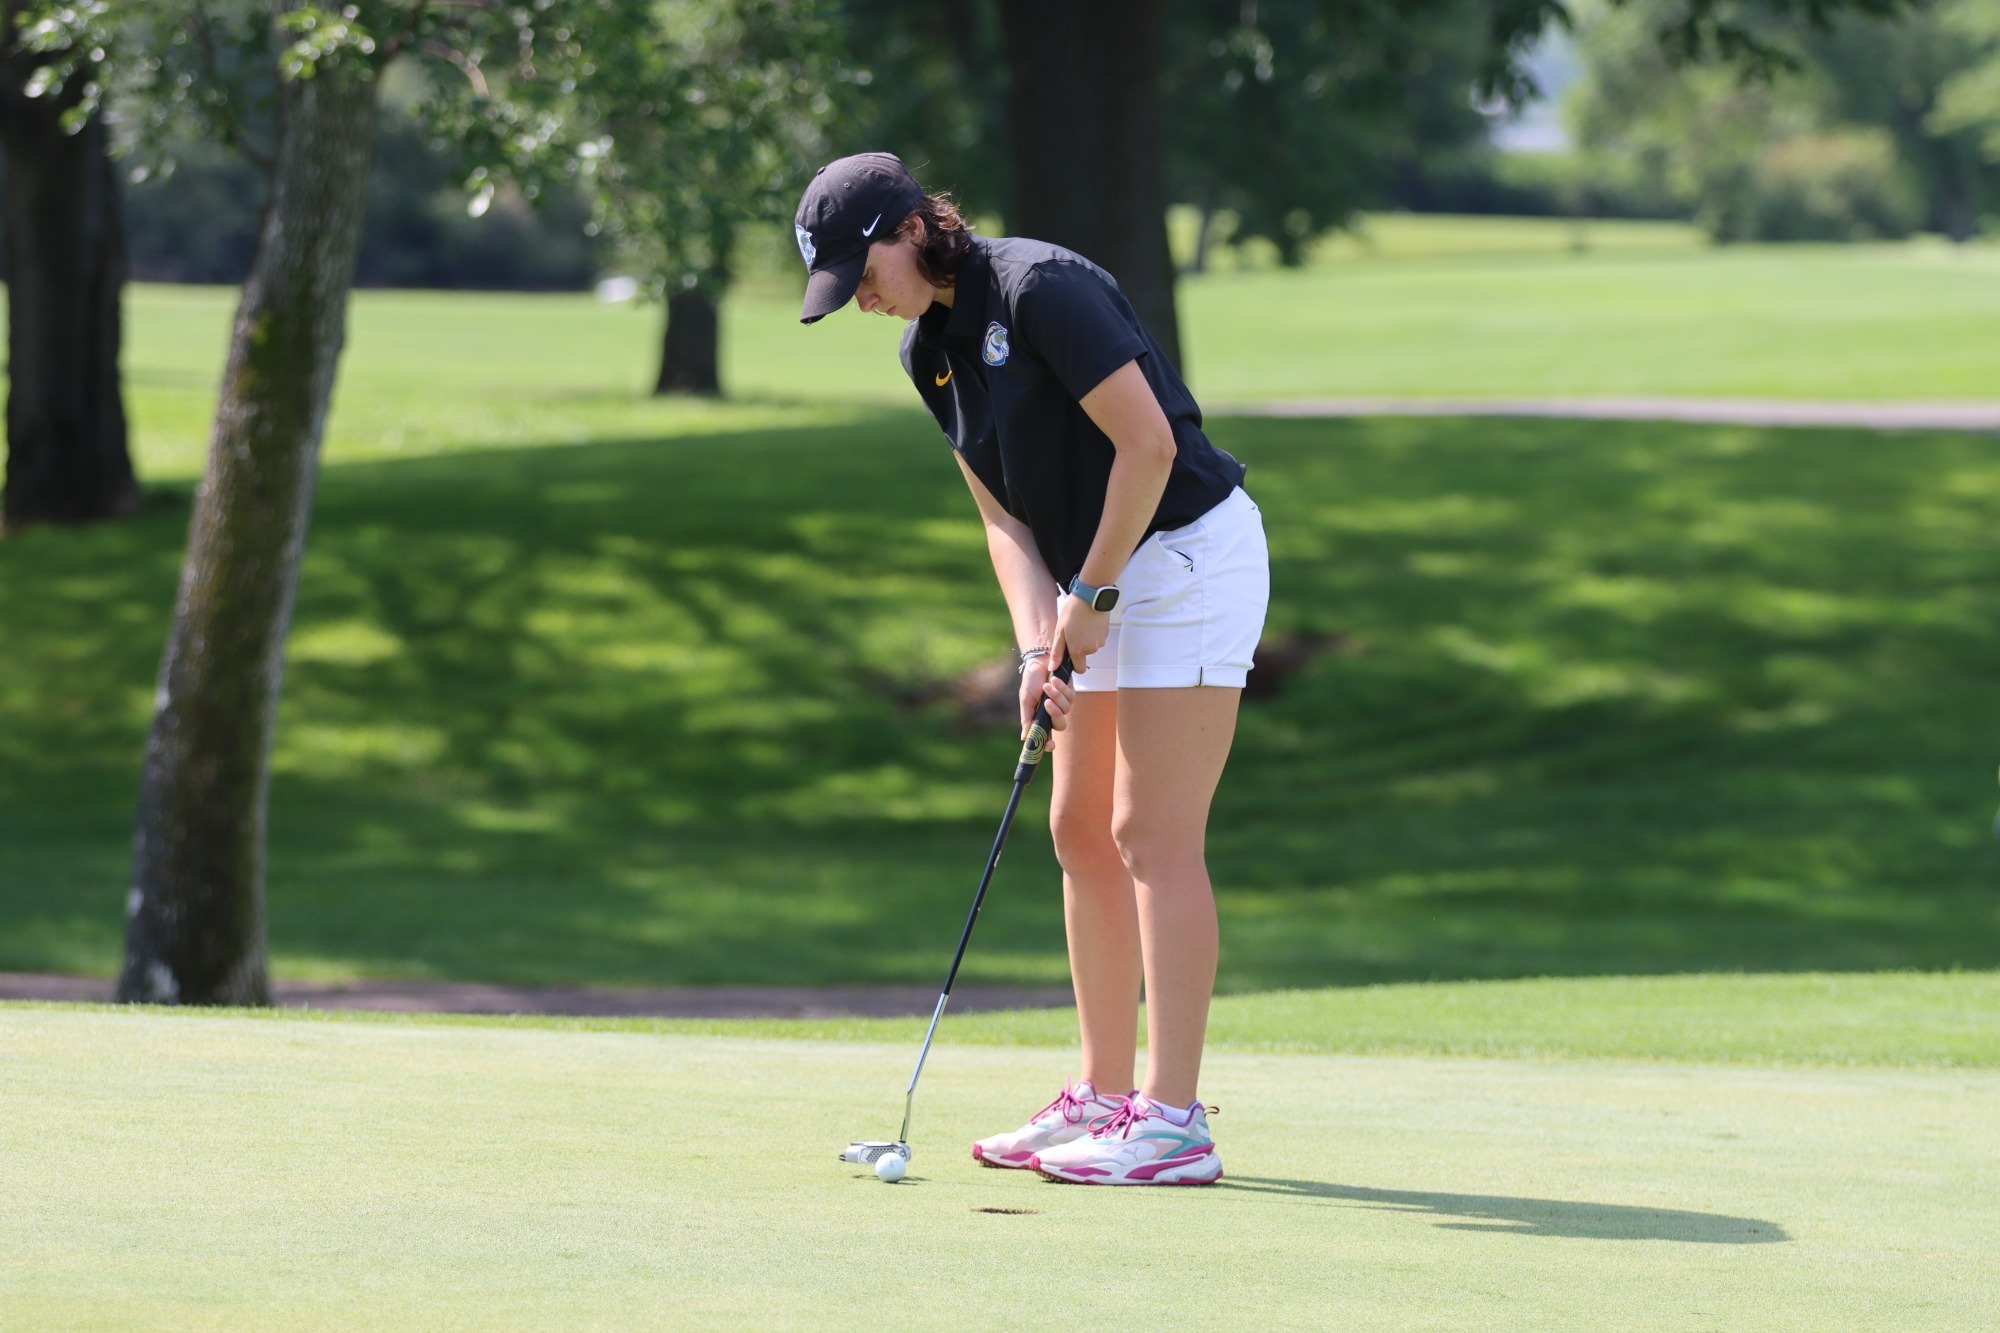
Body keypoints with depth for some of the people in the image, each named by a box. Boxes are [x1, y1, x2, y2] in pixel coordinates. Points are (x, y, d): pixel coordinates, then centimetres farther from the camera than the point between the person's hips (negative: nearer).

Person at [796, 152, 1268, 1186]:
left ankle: (1174, 1124, -13)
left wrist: (1090, 594, -15)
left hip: (1188, 551, -9)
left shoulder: (1040, 288, -21)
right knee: (1082, 829, 9)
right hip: (1105, 578, 9)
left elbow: (1147, 443, -23)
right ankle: (1104, 1095, 15)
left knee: (1154, 834, -12)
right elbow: (1003, 511, 7)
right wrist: (1038, 643, -8)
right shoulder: (929, 349, 7)